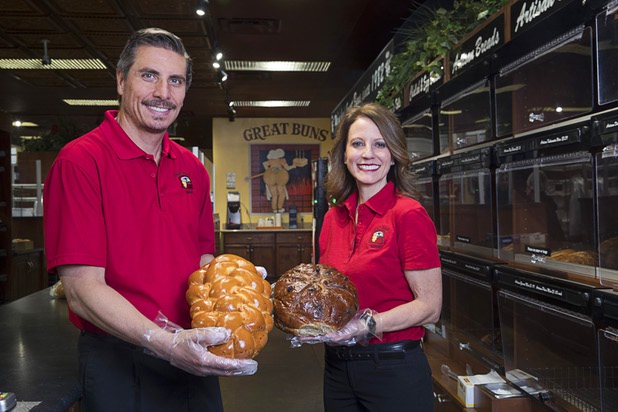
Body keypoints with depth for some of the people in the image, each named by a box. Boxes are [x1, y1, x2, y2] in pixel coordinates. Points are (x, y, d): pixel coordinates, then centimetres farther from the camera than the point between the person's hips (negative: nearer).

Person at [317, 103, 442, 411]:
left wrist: (368, 324, -25)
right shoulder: (334, 217, 4)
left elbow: (429, 306, -14)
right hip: (337, 366, 6)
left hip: (394, 370, -5)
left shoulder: (408, 215, -13)